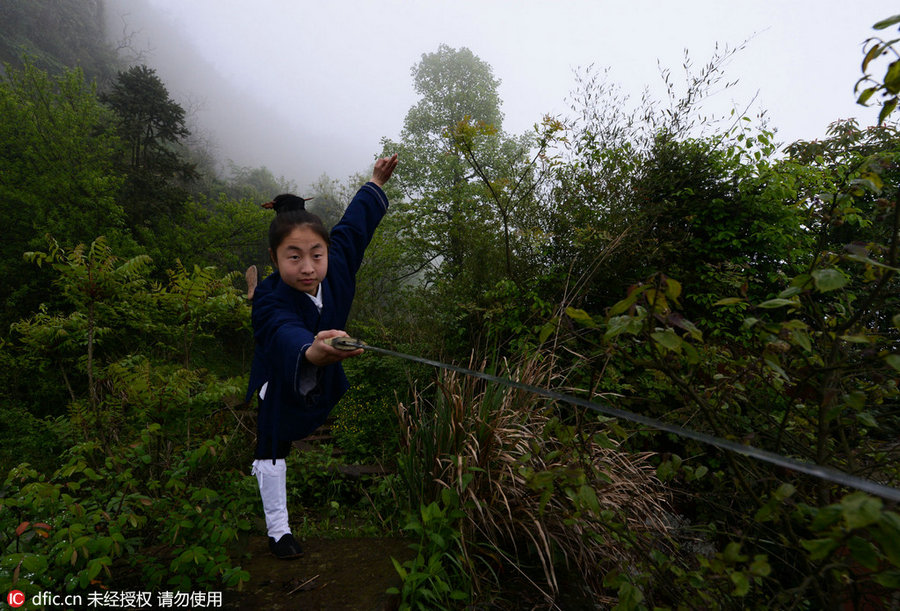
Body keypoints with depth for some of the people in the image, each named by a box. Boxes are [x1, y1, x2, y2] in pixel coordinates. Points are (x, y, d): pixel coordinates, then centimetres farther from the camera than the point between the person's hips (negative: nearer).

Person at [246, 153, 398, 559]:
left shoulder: (336, 267, -30)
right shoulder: (270, 301, -41)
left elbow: (354, 224, -13)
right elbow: (286, 335, -63)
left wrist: (376, 182, -4)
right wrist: (312, 352, -86)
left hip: (322, 375, 5)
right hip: (281, 380, -4)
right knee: (273, 447, 2)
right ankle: (278, 530, 19)